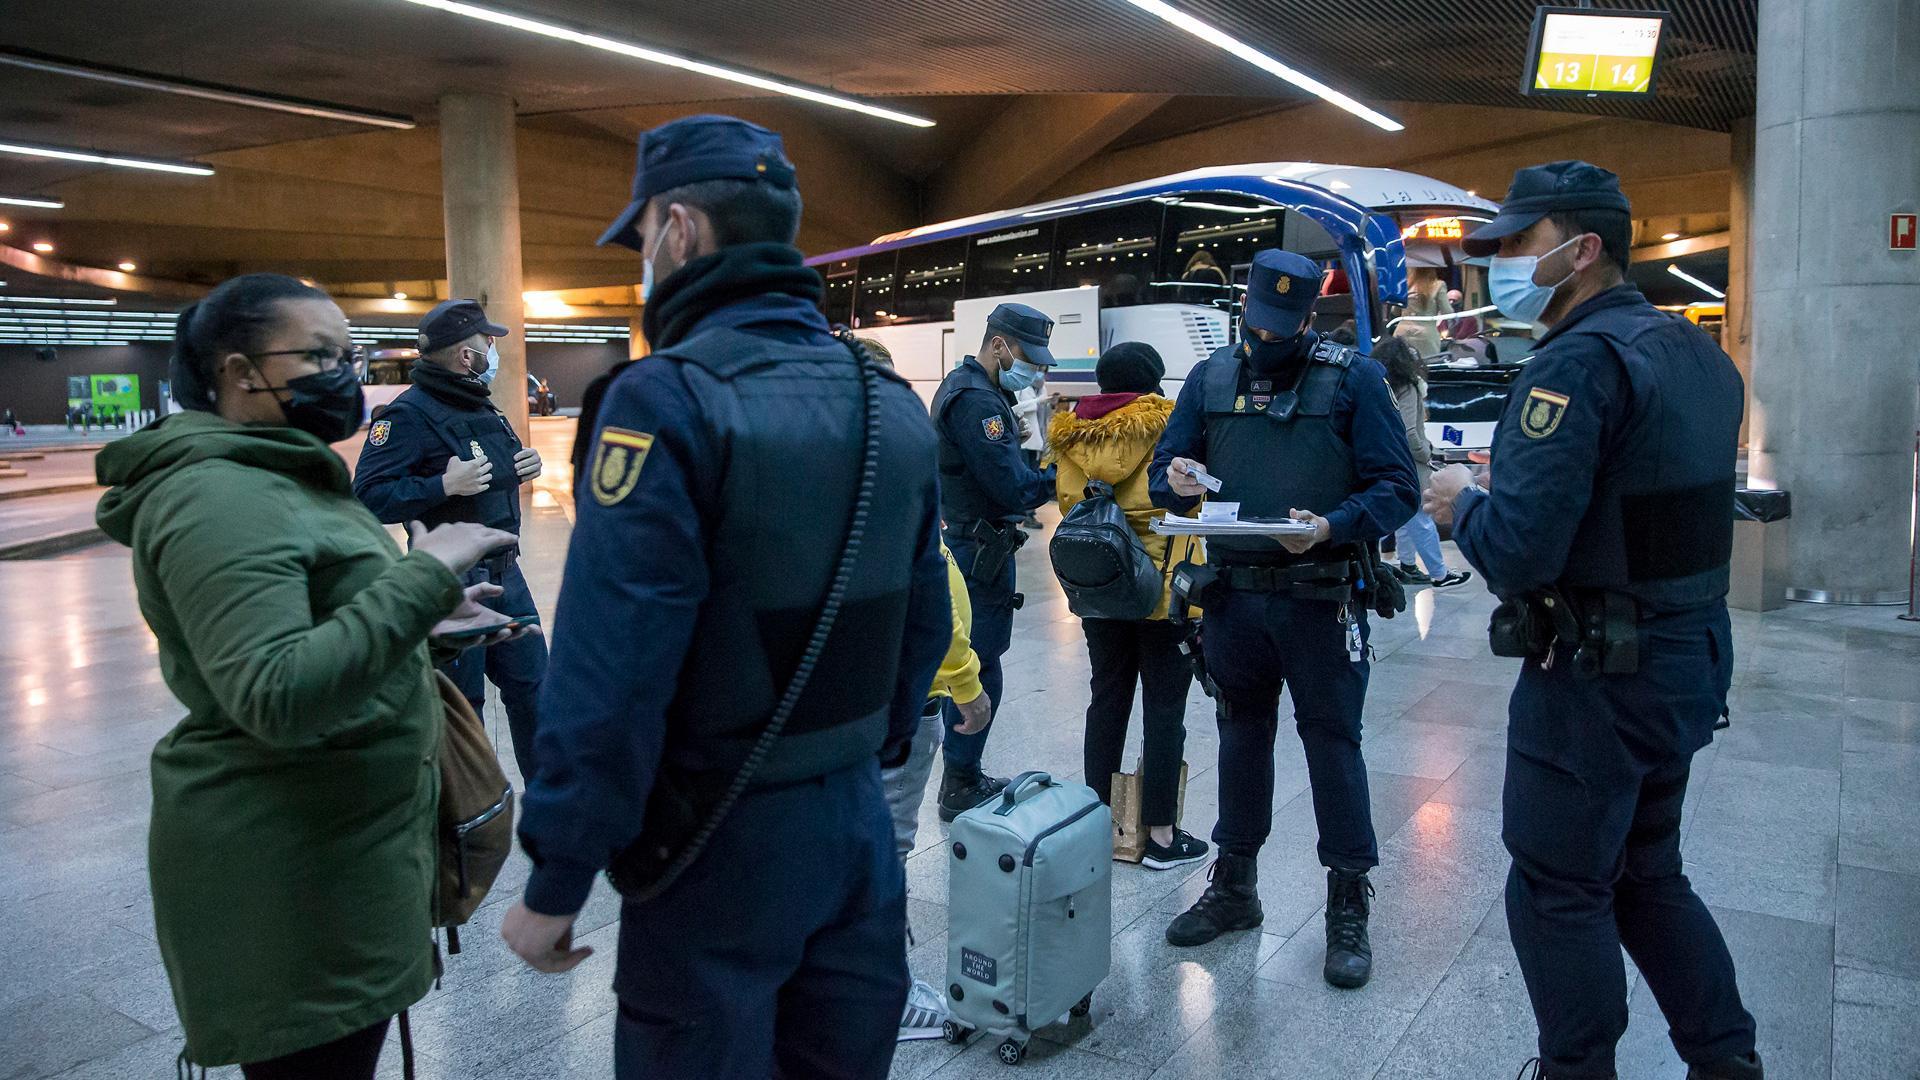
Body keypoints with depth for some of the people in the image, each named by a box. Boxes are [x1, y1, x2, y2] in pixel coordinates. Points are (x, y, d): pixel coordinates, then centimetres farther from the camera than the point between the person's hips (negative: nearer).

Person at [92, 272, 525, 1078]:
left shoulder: (277, 476, 13)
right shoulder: (219, 497, -20)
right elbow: (276, 696, -30)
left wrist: (415, 620, 13)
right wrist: (424, 577, -28)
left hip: (337, 843, 10)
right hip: (289, 869, -10)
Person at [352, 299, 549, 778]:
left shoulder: (482, 406, 13)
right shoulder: (409, 413, -15)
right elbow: (369, 496, -20)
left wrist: (524, 465, 5)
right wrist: (445, 485, -29)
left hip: (504, 572, 8)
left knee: (530, 684, 15)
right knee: (461, 705, 4)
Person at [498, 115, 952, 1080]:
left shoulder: (668, 401, -18)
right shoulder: (890, 403, 3)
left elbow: (610, 674, -22)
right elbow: (921, 622, 7)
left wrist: (555, 882, -13)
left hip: (721, 851, -6)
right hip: (858, 821, 7)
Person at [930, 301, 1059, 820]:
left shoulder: (965, 387, 16)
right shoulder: (975, 400, -19)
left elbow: (1003, 467, 16)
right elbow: (1014, 489, -23)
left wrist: (1042, 469, 0)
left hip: (972, 547, 11)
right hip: (981, 553, -11)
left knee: (972, 665, 17)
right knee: (980, 672, -3)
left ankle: (964, 775, 29)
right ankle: (960, 789, 7)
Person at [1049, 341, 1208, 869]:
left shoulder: (1074, 435, 2)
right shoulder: (1167, 428, -11)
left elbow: (1068, 503, 5)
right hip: (1163, 588, -5)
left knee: (1107, 699, 15)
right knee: (1164, 709, 3)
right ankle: (1161, 835, 9)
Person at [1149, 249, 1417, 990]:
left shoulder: (1352, 378, -5)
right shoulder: (1211, 377, 6)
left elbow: (1396, 486, -10)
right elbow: (1165, 467, 9)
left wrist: (1332, 527, -27)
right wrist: (1175, 481, -15)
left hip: (1318, 597, -4)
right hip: (1233, 593, 4)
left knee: (1333, 741, 3)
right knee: (1242, 734, 16)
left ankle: (1349, 906, 18)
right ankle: (1234, 885, 31)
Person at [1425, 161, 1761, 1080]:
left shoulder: (1579, 362, -20)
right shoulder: (1696, 352, 9)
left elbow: (1519, 554, -28)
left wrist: (1462, 502, -7)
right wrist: (1495, 495, 14)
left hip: (1598, 677, -9)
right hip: (1689, 657, 9)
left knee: (1559, 890, 7)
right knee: (1646, 873, 23)